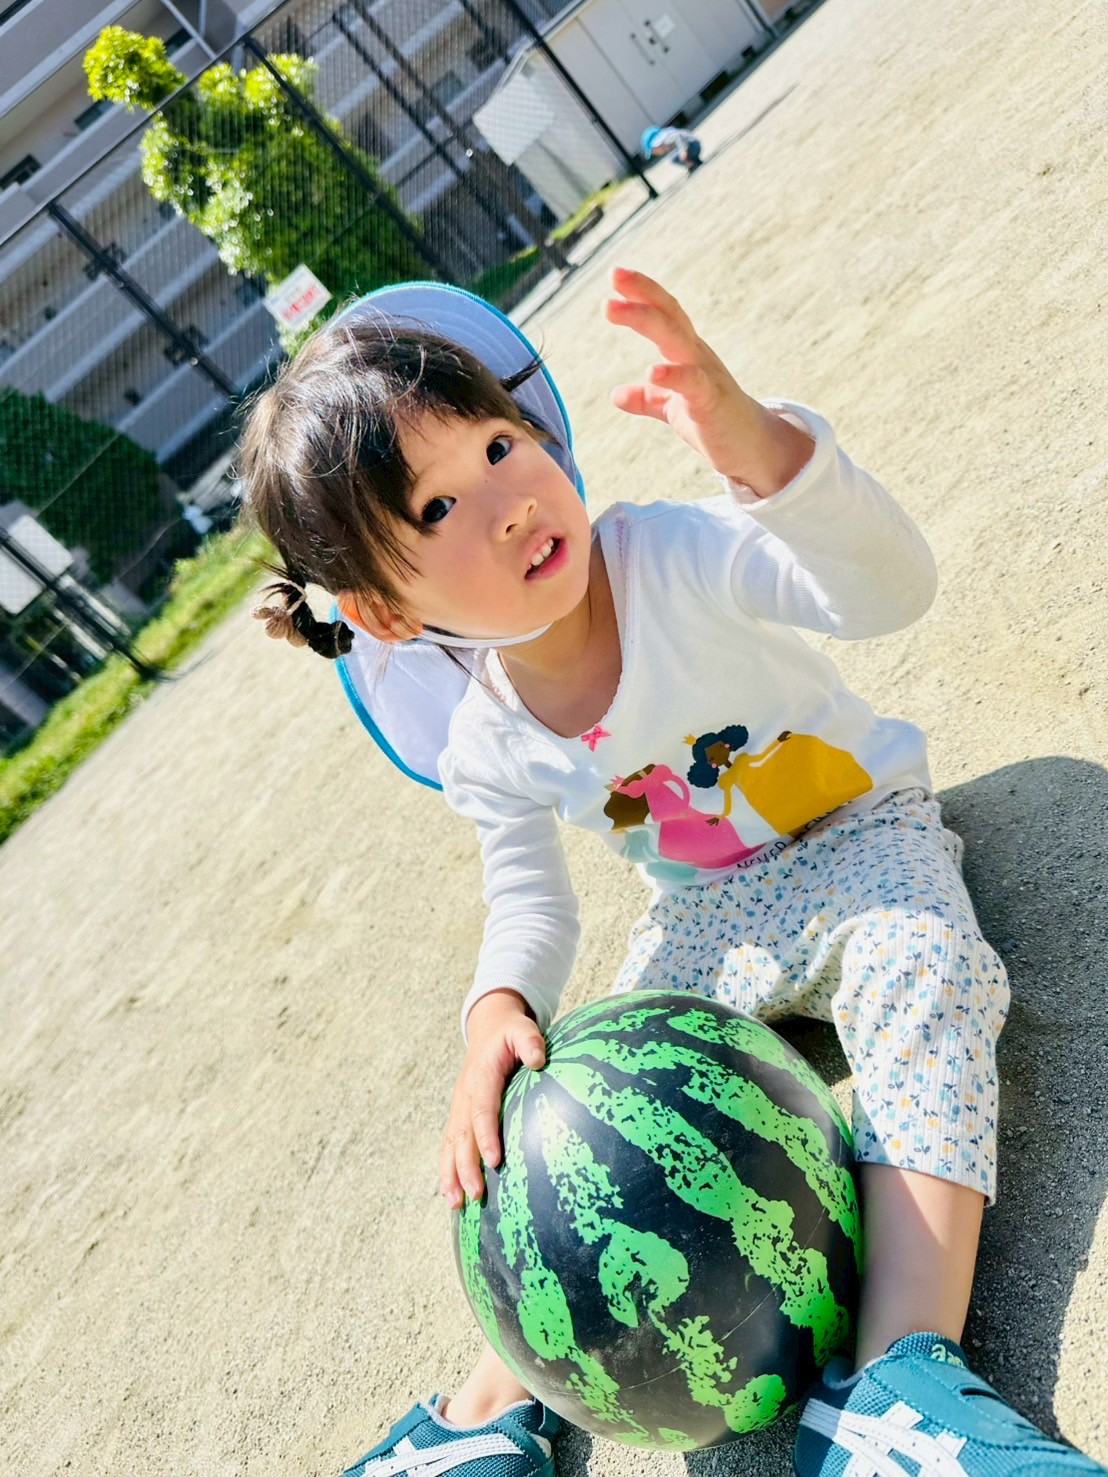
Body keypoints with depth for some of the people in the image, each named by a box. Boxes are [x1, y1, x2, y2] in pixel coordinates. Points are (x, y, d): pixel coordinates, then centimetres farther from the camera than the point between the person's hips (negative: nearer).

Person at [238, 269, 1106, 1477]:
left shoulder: (677, 556, -27)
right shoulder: (485, 750, -14)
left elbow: (887, 592, -40)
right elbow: (530, 904, -3)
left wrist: (759, 448, -58)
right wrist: (498, 1013, -25)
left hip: (858, 837, -3)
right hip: (706, 923, 3)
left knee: (920, 963, -33)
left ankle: (901, 1371, -32)